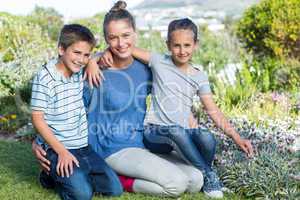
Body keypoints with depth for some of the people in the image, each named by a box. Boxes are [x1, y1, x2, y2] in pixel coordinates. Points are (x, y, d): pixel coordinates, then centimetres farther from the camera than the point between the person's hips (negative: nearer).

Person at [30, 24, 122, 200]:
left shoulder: (81, 72, 4)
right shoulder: (44, 78, -13)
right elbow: (37, 119, -12)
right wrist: (61, 151, -16)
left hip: (83, 146, 6)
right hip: (57, 148, -6)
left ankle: (72, 176, 15)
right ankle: (56, 174, 6)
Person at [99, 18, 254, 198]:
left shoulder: (199, 77, 5)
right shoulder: (159, 62, 0)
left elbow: (213, 111, 1)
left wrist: (237, 138, -6)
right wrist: (108, 52, -18)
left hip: (185, 132, 2)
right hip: (156, 133, -2)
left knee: (207, 138, -31)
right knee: (176, 131, -37)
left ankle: (205, 173, 1)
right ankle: (208, 175, -16)